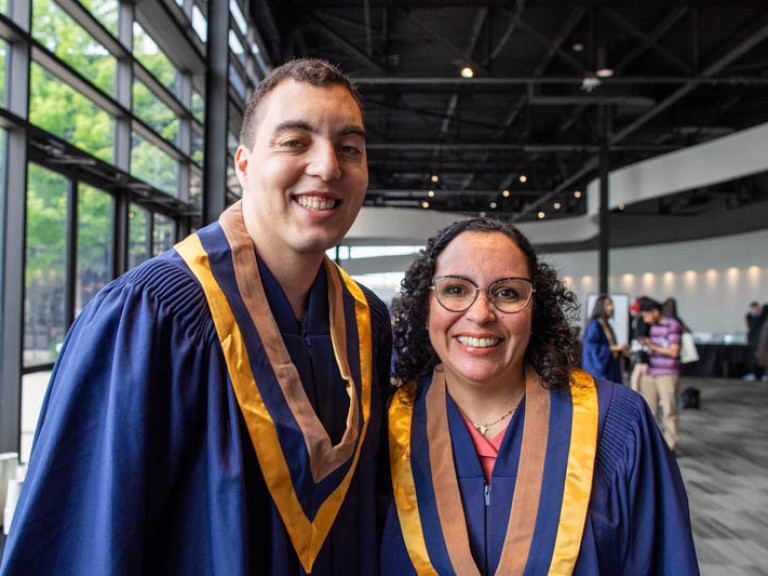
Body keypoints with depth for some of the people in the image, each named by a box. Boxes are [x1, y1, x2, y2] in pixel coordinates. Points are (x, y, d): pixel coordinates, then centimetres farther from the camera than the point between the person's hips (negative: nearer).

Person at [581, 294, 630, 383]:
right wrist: (614, 348, -17)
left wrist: (622, 352, 5)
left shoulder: (607, 326, 17)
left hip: (610, 371, 9)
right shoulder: (594, 325, -10)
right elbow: (593, 348, -18)